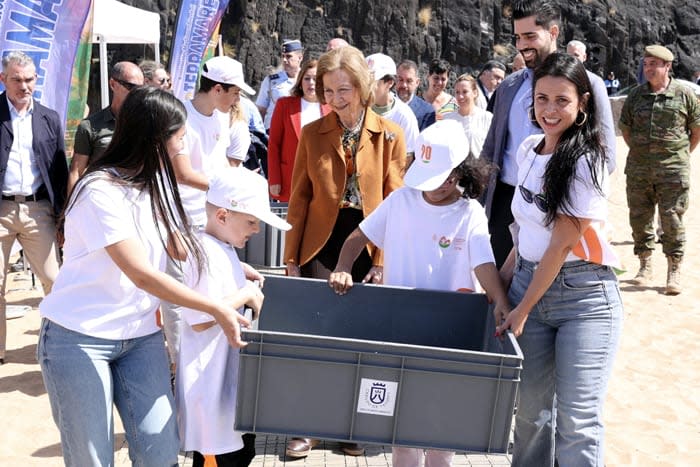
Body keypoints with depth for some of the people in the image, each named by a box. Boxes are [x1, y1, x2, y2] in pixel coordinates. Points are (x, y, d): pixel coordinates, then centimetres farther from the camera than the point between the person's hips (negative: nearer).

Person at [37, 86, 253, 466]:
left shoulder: (157, 178, 4)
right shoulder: (100, 191, -20)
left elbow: (179, 247, 11)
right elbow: (143, 275, -23)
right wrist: (218, 310, -20)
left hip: (140, 334, 6)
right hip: (79, 338, -6)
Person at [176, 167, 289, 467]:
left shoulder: (223, 249, 10)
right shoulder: (206, 254, -22)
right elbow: (200, 319, -27)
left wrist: (249, 288, 7)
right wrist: (246, 294, -19)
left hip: (231, 374, 10)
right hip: (211, 380, -10)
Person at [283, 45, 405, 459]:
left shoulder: (390, 135, -1)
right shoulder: (312, 133, 2)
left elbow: (395, 202, -2)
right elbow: (300, 199, 4)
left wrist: (384, 259, -8)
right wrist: (291, 257, 2)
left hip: (370, 246, 0)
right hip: (322, 245, 1)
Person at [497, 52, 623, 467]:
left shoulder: (585, 162, -15)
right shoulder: (529, 150, 6)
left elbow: (562, 243, -15)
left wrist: (522, 311, -11)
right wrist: (503, 279, 13)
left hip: (584, 296, -6)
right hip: (528, 282, 6)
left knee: (577, 423, -6)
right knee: (532, 410, 10)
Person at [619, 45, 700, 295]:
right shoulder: (636, 94, 6)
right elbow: (625, 126, 18)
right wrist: (638, 152, 13)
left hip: (673, 169, -3)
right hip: (638, 168, 3)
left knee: (672, 219, -2)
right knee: (639, 217, 7)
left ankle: (674, 272, 7)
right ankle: (645, 266, 22)